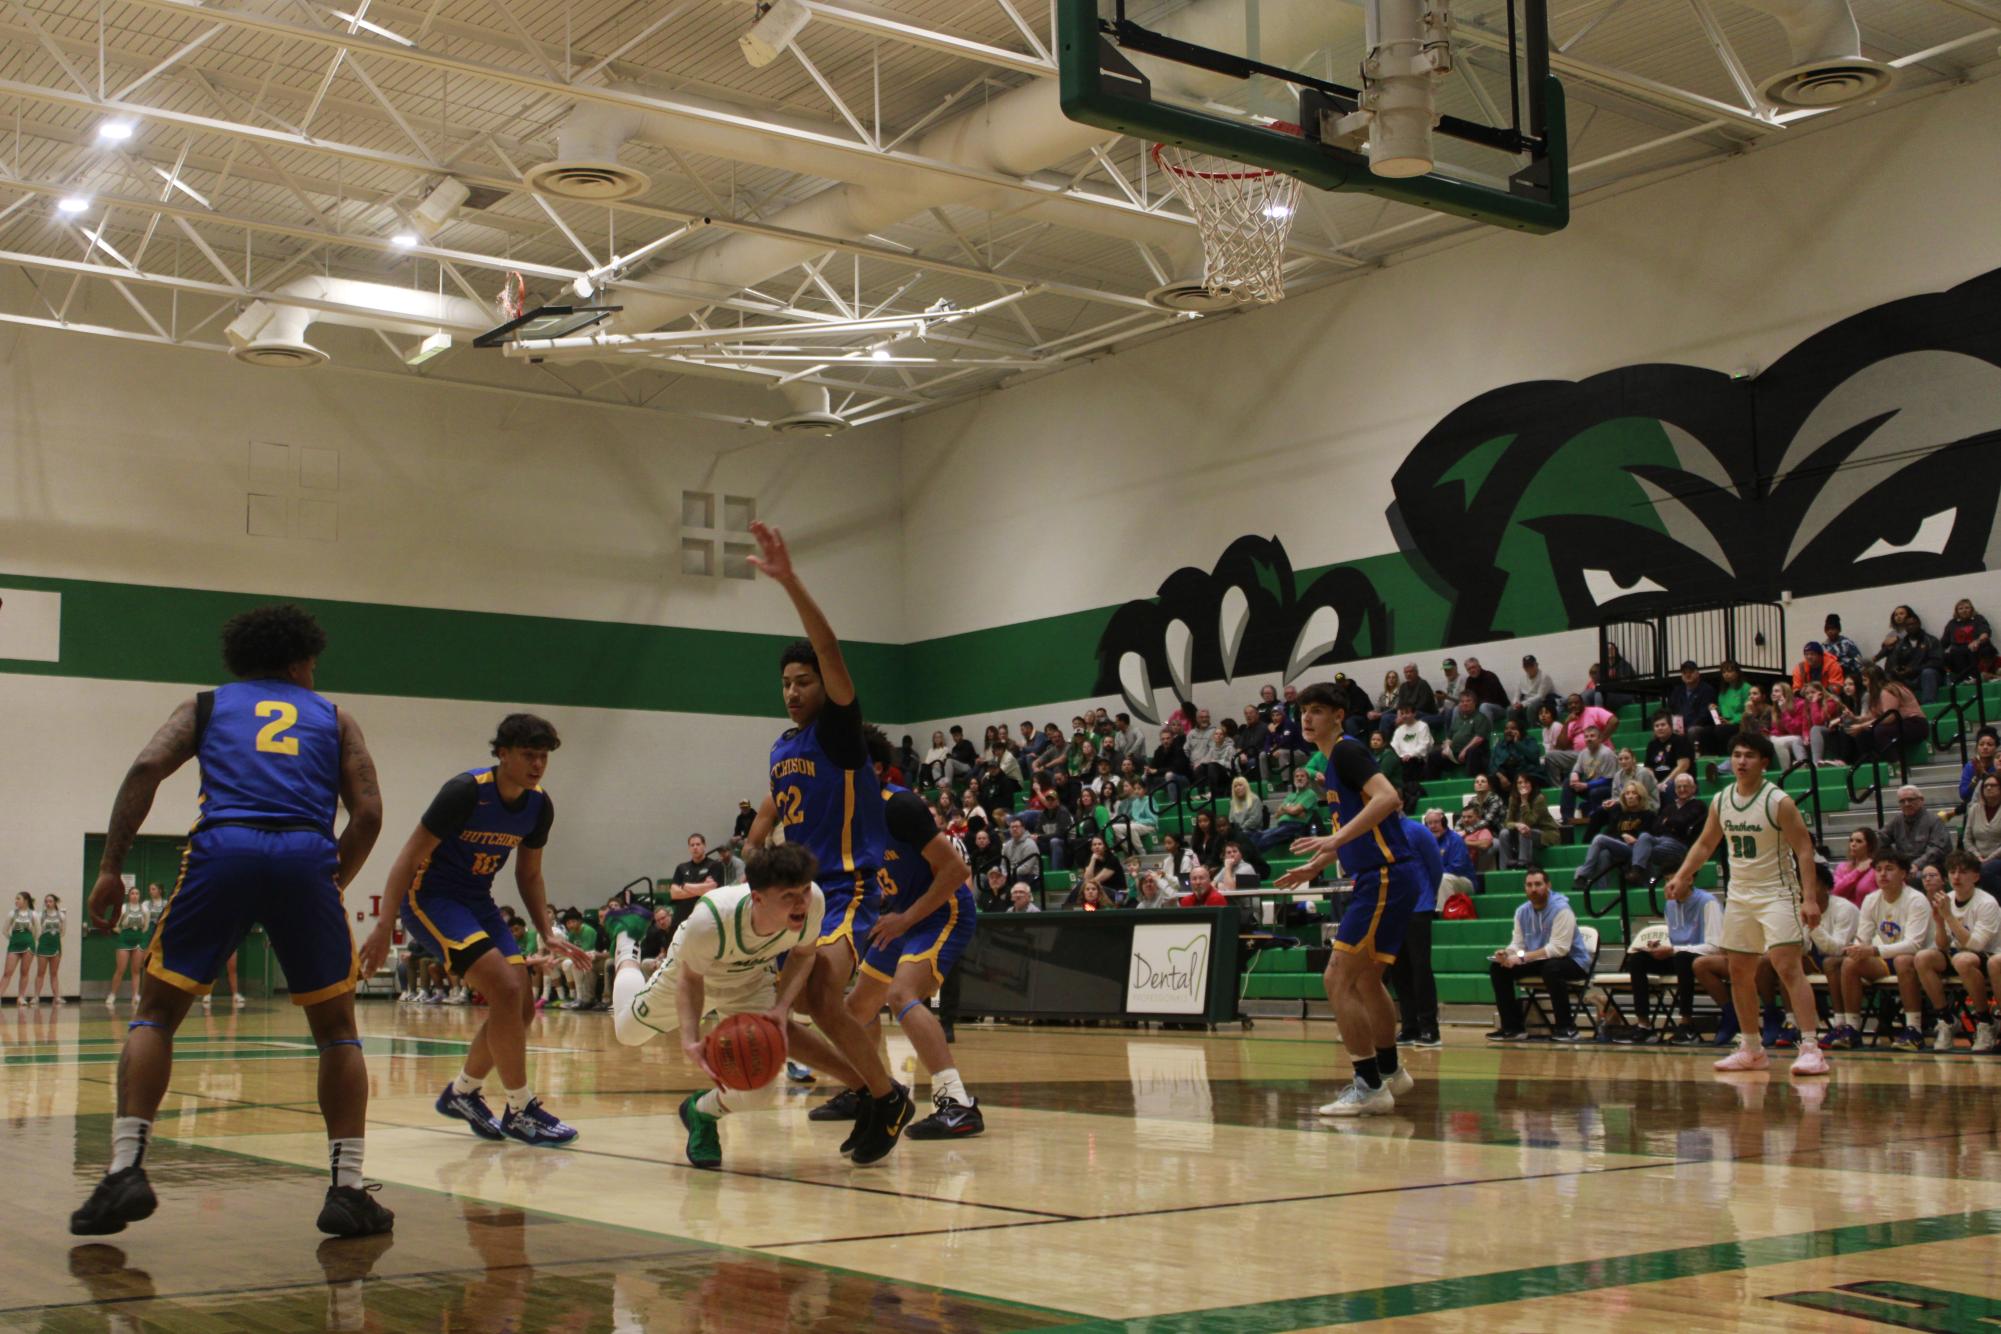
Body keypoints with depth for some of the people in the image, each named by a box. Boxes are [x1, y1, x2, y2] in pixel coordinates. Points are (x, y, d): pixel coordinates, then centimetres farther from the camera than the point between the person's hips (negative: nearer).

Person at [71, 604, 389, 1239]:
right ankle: (347, 1191, 8)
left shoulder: (205, 706, 24)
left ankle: (126, 1169, -1)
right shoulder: (334, 718, 25)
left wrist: (110, 866, 6)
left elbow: (145, 769, 6)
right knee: (336, 1028, 15)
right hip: (306, 855, 0)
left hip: (222, 849, 0)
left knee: (155, 1012, 14)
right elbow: (368, 812, 13)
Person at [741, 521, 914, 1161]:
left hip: (848, 886, -9)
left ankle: (888, 1096, -7)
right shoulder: (781, 747, 13)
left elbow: (831, 653, -25)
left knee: (821, 996, -27)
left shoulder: (839, 729, -9)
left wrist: (790, 580, -36)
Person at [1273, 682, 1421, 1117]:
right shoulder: (1335, 757, 19)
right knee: (1366, 979, 22)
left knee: (1338, 980, -11)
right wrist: (1316, 866, 23)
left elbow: (1388, 797, -26)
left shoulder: (1347, 750, -10)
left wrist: (1335, 839, -31)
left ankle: (1369, 1087, -7)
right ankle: (1390, 1071, 37)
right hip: (1380, 877, 10)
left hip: (1386, 877, -10)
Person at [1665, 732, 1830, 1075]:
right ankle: (1752, 1049, 19)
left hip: (1776, 894, -6)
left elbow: (1804, 848, -14)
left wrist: (1810, 898, -21)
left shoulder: (1778, 802, -13)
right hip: (1739, 895, 6)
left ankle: (1810, 1047, -17)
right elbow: (1705, 844, 16)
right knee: (1739, 973, 9)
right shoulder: (1720, 802, 4)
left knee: (1788, 967, -16)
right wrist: (1681, 876, 3)